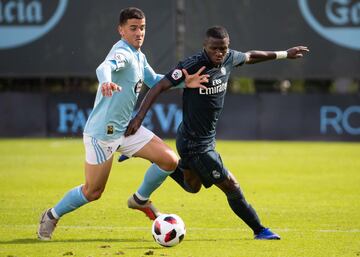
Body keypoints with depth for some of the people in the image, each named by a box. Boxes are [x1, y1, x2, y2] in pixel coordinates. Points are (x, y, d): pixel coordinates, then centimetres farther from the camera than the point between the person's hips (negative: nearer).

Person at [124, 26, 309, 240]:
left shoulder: (229, 59, -3)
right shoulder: (192, 66, -25)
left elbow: (250, 57, 18)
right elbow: (160, 86, -24)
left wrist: (284, 54, 27)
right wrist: (139, 117, -31)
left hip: (207, 139, 9)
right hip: (194, 144, -9)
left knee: (192, 187, 27)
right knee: (231, 186, -3)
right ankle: (259, 230, 11)